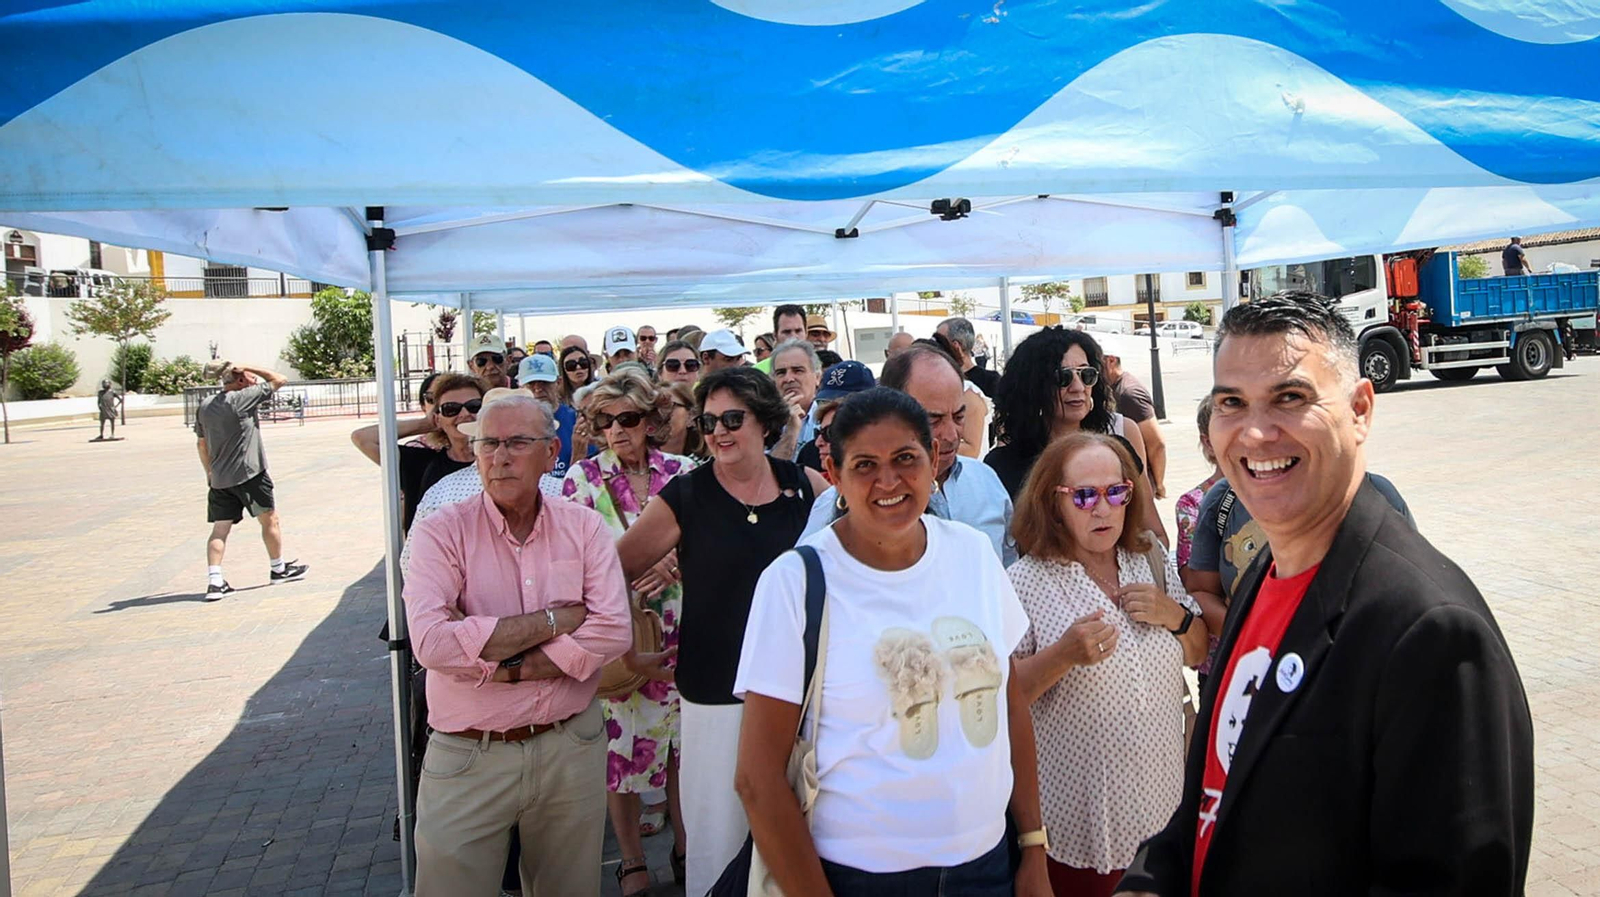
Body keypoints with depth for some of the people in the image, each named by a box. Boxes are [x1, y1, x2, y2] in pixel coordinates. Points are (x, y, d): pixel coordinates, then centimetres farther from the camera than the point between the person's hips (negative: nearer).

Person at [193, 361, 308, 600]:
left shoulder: (205, 407, 9)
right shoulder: (243, 398, -11)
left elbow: (202, 444, 15)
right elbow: (279, 380, -6)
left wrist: (210, 472, 24)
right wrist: (249, 368, -2)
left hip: (219, 479, 6)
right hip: (248, 474, -6)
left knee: (220, 529, 4)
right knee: (270, 520, 11)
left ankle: (214, 581, -6)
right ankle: (278, 569, 24)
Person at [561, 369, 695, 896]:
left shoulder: (683, 472, 2)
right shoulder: (583, 477, -2)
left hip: (680, 630, 2)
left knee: (685, 740, 11)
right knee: (621, 744, 5)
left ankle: (685, 847, 31)